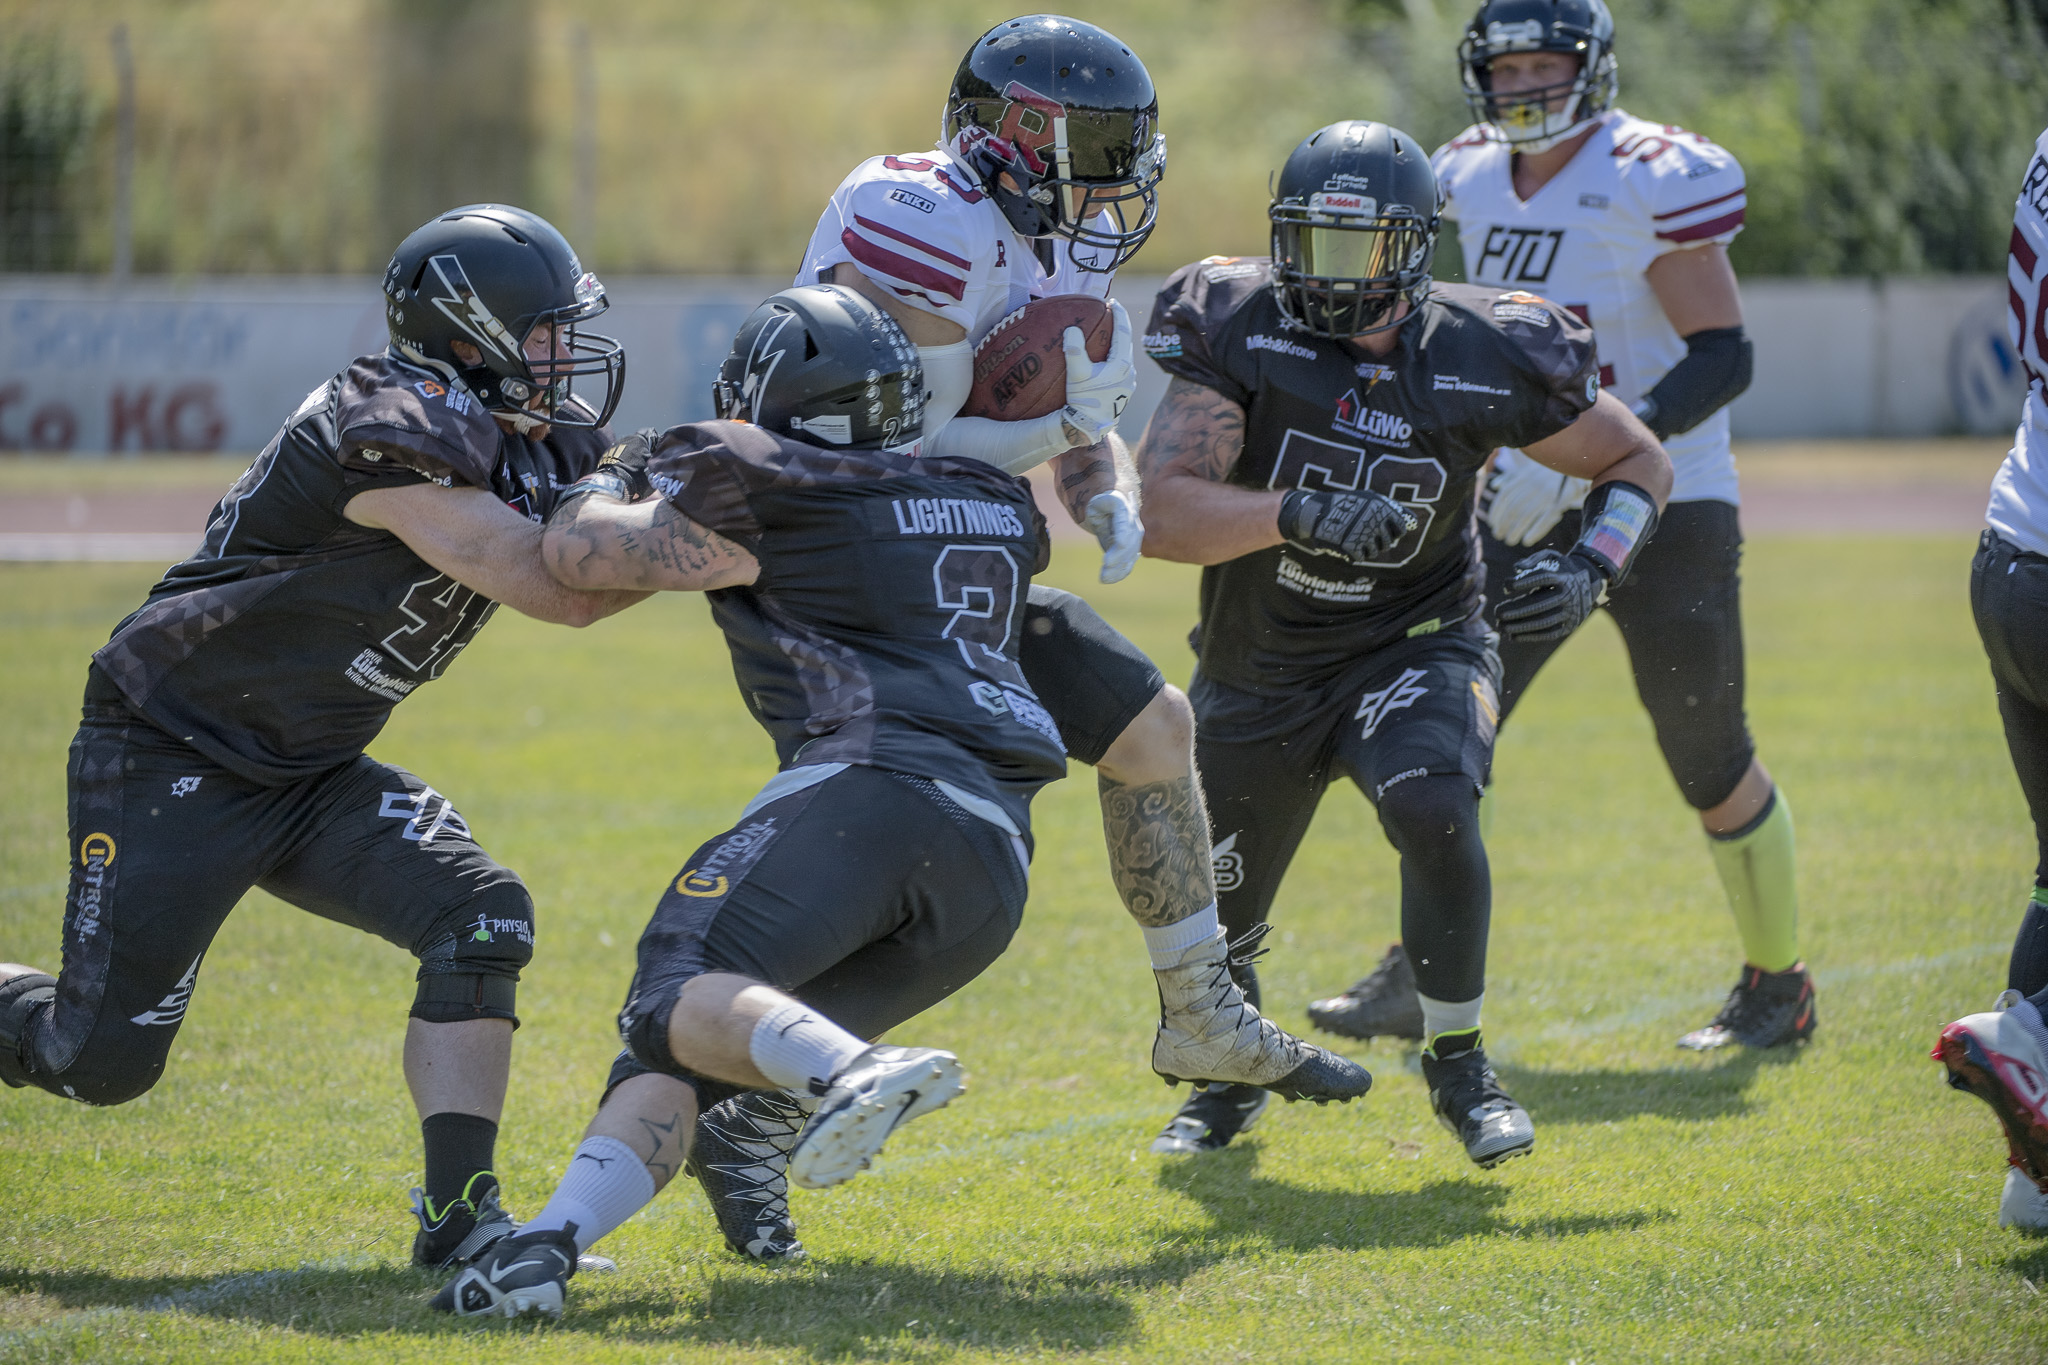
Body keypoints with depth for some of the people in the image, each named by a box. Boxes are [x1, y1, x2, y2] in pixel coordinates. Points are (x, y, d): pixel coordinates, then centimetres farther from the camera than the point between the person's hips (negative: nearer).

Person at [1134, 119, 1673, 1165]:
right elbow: (1162, 512, -28)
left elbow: (1638, 463, -1)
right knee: (1213, 926, 12)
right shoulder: (1240, 327, -19)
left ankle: (1457, 1062, -10)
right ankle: (1229, 1070, 47)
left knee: (1434, 814, -32)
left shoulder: (1481, 356, -16)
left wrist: (1589, 569, -20)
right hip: (1258, 669, 2)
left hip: (1411, 645, -1)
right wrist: (1295, 514, -43)